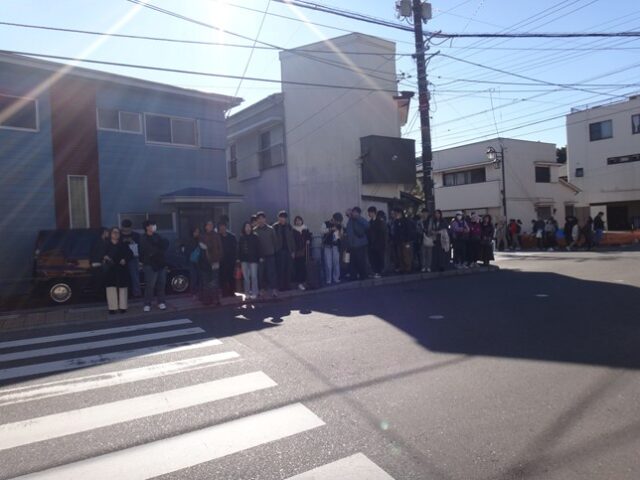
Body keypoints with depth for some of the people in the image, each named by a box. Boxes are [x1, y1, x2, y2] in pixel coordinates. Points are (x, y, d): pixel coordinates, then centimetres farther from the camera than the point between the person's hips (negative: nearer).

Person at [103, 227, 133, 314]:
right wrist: (104, 258, -12)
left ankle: (122, 307, 8)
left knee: (122, 287, 1)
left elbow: (130, 254, 5)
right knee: (111, 288, -3)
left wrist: (125, 259, -12)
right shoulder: (106, 245, 5)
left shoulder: (123, 245, 6)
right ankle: (113, 307, 3)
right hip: (110, 269, 0)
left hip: (122, 269, 0)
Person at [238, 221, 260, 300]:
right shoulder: (241, 238, 5)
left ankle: (254, 293, 5)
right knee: (246, 277, 7)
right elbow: (239, 249, 6)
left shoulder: (255, 237, -2)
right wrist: (239, 258, 0)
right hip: (244, 260, 3)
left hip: (253, 259, -3)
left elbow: (258, 249, -3)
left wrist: (258, 258, -8)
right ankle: (247, 293, 16)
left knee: (253, 276, -3)